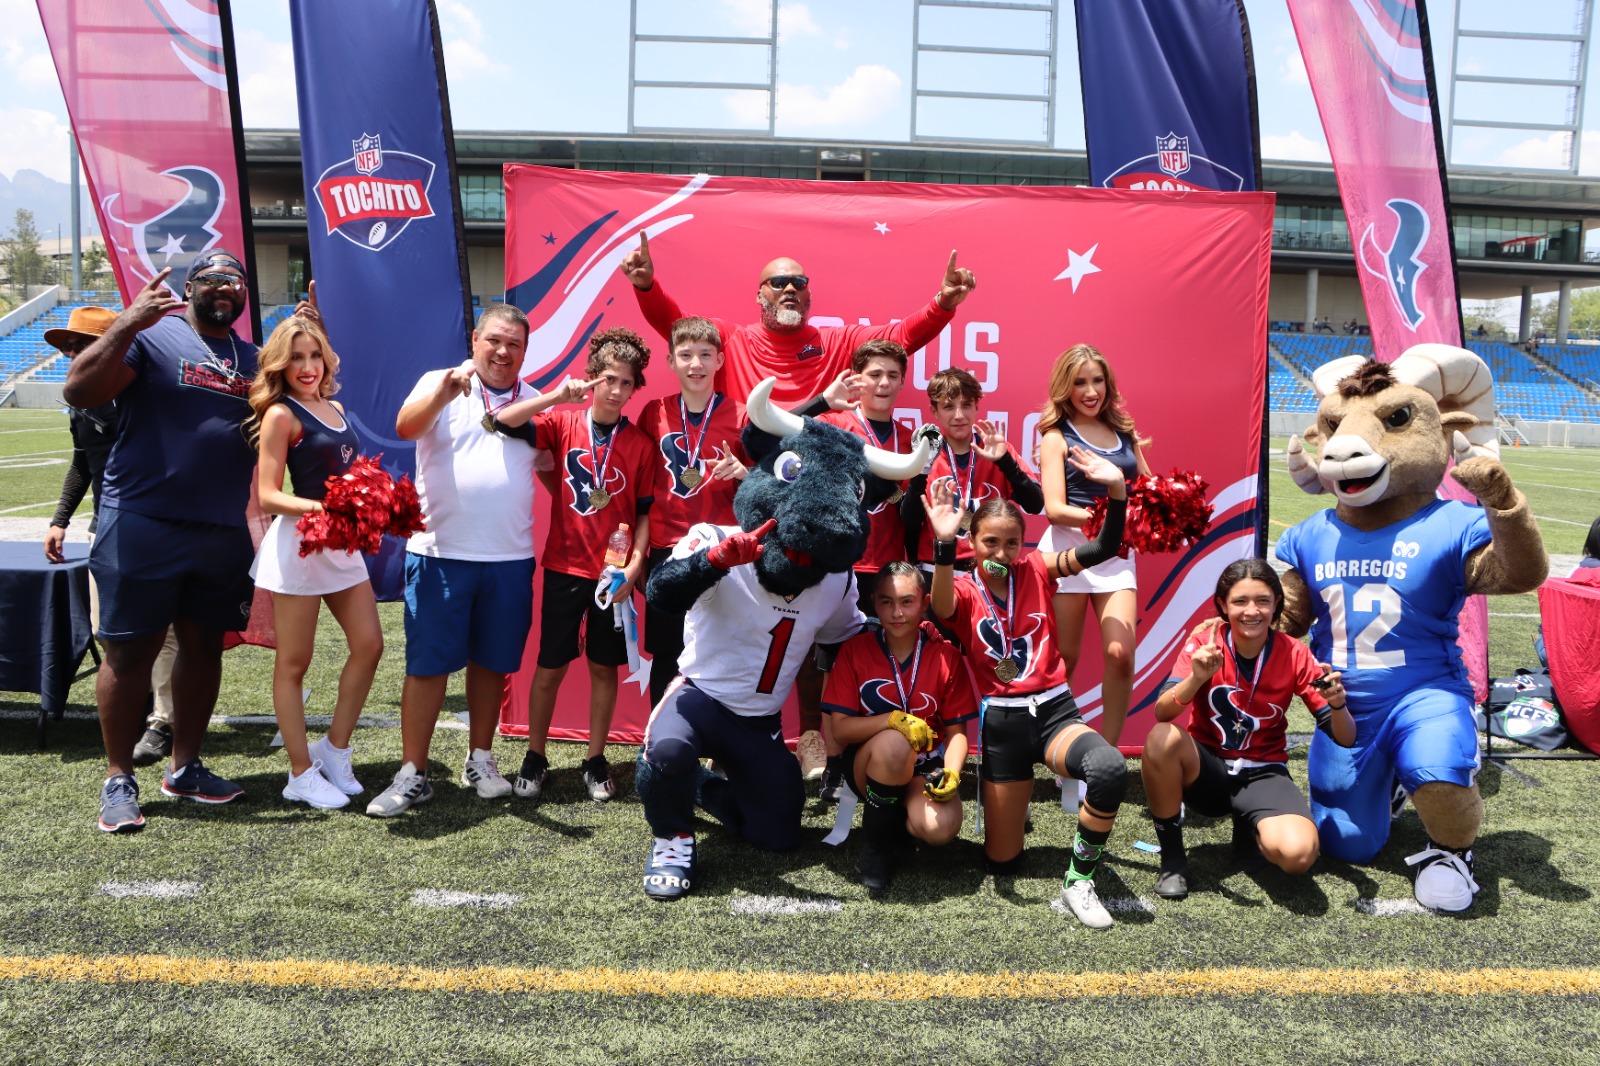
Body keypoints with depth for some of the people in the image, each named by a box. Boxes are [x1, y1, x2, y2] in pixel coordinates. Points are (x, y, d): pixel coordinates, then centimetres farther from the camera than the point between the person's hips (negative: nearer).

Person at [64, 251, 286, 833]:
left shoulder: (254, 358, 14)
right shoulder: (152, 336, -4)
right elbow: (78, 392, -13)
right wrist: (125, 327, -24)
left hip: (225, 531, 6)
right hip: (143, 526, -5)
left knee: (204, 647, 13)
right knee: (130, 652, 2)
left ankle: (184, 766, 26)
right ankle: (118, 779, 15)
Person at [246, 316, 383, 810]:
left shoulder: (335, 408, 13)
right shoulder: (281, 414, -8)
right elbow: (267, 494, -13)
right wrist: (319, 508, -28)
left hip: (343, 542, 7)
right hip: (298, 543, -7)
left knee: (368, 645, 7)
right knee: (293, 663, 3)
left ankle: (334, 749, 21)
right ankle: (302, 774, 12)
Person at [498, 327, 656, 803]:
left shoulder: (640, 443, 0)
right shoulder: (563, 425, -1)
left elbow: (644, 513, 2)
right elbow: (501, 421, -14)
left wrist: (635, 564, -10)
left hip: (614, 574, 1)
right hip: (564, 568, -1)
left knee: (605, 667, 10)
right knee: (550, 667, 6)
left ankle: (595, 760, 24)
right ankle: (535, 758, 22)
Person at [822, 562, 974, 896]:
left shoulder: (946, 655, -2)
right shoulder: (854, 649, -5)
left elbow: (957, 730, 0)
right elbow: (840, 729, -10)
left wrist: (951, 773, -21)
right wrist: (896, 720, -26)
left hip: (924, 768, 1)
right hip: (869, 765, -1)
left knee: (940, 828, -32)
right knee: (894, 743, -38)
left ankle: (898, 822, 8)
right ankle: (875, 844, -13)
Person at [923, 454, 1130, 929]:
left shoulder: (1035, 570, 3)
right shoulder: (963, 591, -1)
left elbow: (1104, 549, -9)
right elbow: (943, 609, -28)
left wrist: (1117, 490, -26)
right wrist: (944, 545, -44)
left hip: (1055, 712, 1)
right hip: (1001, 723, 0)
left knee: (1110, 769, -36)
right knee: (1001, 863, 4)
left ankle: (1079, 880, -13)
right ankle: (1010, 808, 41)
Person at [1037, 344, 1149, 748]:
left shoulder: (1124, 431, 14)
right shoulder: (1057, 436, 2)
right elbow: (1054, 508, -8)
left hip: (1117, 552, 3)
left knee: (1121, 654, -9)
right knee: (1064, 659, 3)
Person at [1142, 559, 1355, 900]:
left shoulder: (1294, 655, -7)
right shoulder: (1203, 645, -10)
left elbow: (1345, 739, -6)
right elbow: (1162, 713, -25)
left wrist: (1338, 705, -29)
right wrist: (1197, 677, -43)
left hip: (1262, 775, 0)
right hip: (1205, 768, 0)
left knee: (1298, 853, -30)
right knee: (1162, 737, -34)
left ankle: (1251, 831, 9)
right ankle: (1172, 856, -13)